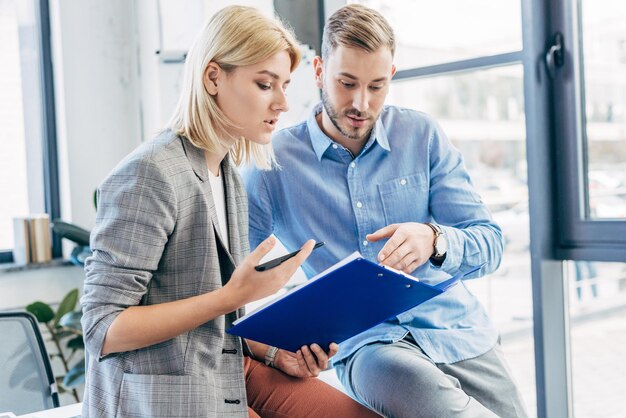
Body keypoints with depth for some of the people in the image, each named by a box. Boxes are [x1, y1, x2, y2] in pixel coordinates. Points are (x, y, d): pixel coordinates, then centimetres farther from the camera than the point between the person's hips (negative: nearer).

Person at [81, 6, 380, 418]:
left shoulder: (229, 177, 10)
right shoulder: (149, 174, -16)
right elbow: (102, 329, -19)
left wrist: (273, 352, -1)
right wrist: (234, 295, -24)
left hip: (229, 368, 8)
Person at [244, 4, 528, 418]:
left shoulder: (423, 136, 5)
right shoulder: (277, 162, 0)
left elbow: (490, 244, 2)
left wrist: (435, 239, -21)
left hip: (458, 329, 2)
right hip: (366, 343, -2)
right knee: (409, 380, -34)